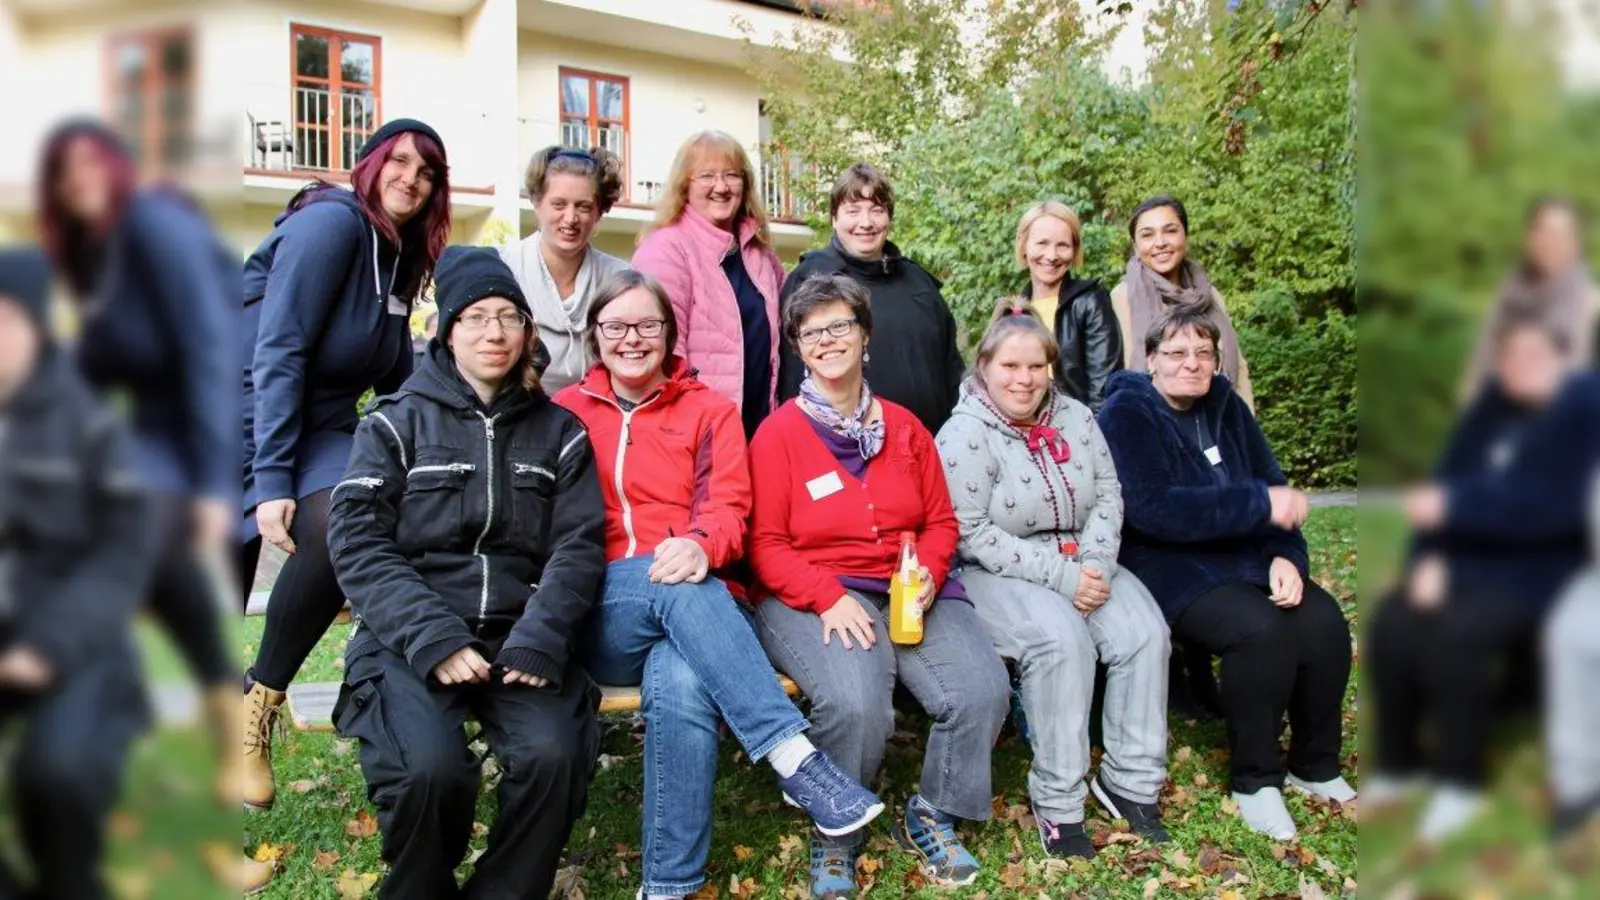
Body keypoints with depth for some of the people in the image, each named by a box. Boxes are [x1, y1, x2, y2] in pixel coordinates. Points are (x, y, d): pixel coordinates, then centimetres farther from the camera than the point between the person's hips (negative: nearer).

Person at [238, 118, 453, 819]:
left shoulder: (398, 256, 12)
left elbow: (396, 376, 16)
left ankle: (259, 701, -6)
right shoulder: (333, 220, -11)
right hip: (256, 416, -5)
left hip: (320, 427, 6)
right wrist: (271, 480, -22)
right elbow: (277, 350, -18)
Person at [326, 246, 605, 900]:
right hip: (412, 636, -1)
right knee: (430, 766, -28)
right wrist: (432, 638, -16)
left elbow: (578, 545, 3)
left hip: (519, 635, 1)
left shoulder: (558, 430, 13)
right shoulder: (397, 422, 8)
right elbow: (357, 544, -2)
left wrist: (539, 638, -15)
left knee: (554, 754, -26)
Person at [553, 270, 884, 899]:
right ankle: (797, 759, -36)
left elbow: (729, 507, 2)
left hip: (692, 602, 0)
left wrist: (700, 544, -24)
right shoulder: (564, 412, 16)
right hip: (599, 616, 0)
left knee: (682, 685, -35)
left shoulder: (710, 411, 14)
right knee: (679, 585, -35)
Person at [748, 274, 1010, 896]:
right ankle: (835, 836, -1)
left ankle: (930, 817, 9)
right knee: (857, 703, -33)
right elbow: (766, 544, -4)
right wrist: (829, 597, -19)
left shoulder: (903, 426, 13)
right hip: (811, 598, -4)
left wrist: (928, 575, -7)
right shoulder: (779, 433, 0)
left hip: (908, 590, 4)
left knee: (983, 689, -20)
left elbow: (941, 521, 15)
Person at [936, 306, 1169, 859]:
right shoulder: (965, 434, -11)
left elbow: (1108, 496, 7)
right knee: (1061, 639, -31)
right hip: (996, 574, -6)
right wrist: (1058, 575, -21)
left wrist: (1095, 563, -12)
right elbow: (971, 533, -17)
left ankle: (1131, 782, -2)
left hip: (1082, 564, 6)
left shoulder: (1075, 418, 7)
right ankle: (1057, 803, -19)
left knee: (1144, 632, -18)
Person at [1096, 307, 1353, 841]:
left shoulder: (1226, 407, 11)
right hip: (1167, 564, -6)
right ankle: (1254, 780, -8)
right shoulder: (1127, 414, -10)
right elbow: (1153, 510, -23)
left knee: (1323, 621, -16)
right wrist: (1260, 504, -24)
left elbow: (1273, 487, 9)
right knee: (1260, 629, -29)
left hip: (1245, 555, 6)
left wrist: (1286, 557, -10)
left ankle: (1315, 765, 7)